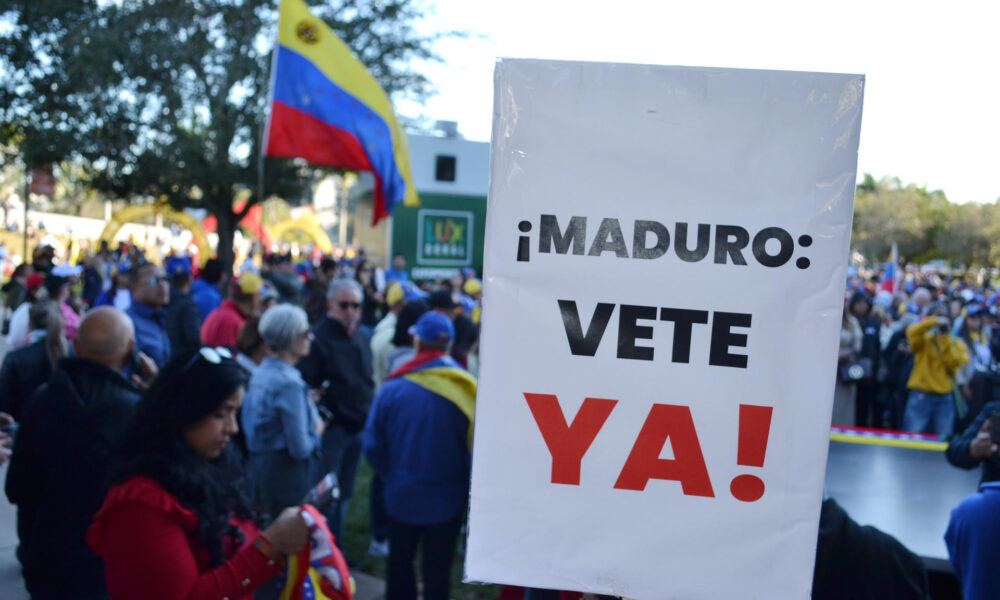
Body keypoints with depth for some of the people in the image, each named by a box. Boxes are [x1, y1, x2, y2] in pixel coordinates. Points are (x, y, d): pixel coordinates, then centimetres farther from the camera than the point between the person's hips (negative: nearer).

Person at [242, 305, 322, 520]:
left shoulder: (259, 374, 6)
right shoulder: (289, 383, -20)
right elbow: (301, 449, -22)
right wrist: (317, 432, -1)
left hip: (257, 468, 9)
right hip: (288, 478, -9)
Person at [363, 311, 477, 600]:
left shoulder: (392, 387, -15)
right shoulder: (465, 390, -17)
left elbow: (373, 447, -9)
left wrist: (392, 476, 10)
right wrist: (468, 488, 4)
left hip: (402, 495, 1)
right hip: (447, 498, -1)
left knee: (400, 563, 23)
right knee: (437, 572, 15)